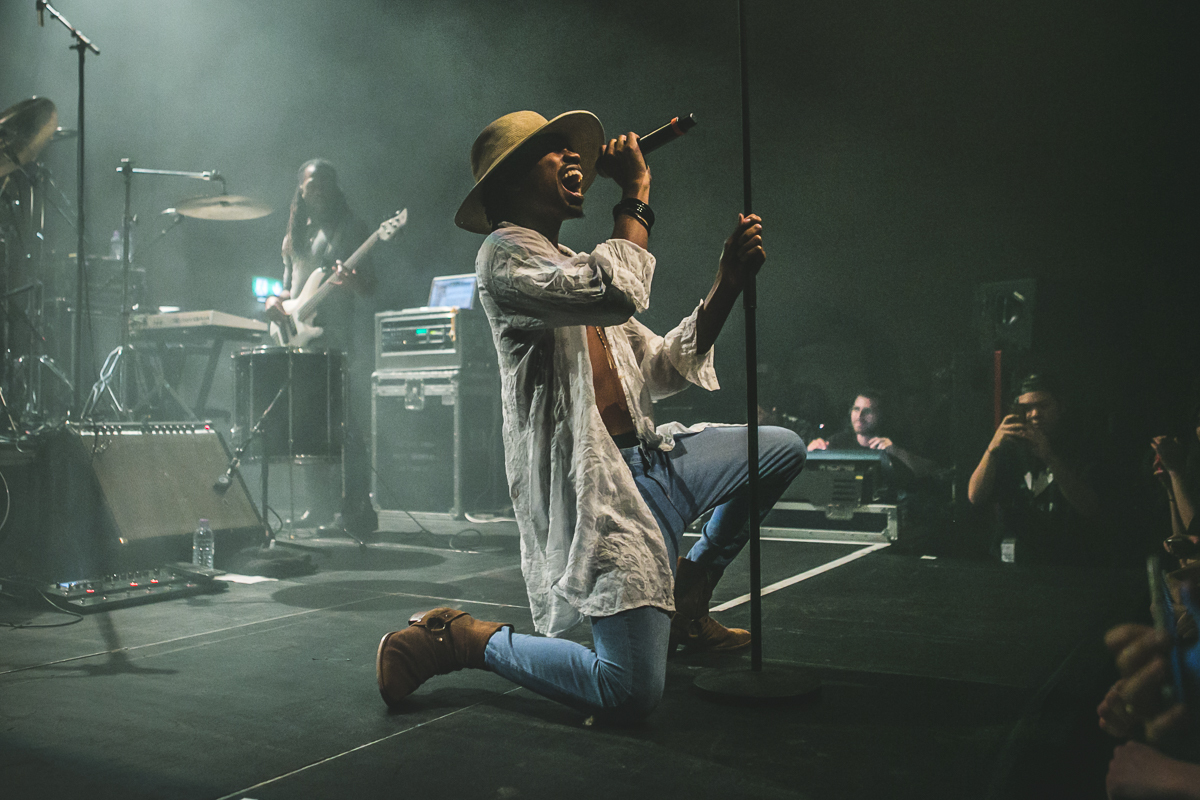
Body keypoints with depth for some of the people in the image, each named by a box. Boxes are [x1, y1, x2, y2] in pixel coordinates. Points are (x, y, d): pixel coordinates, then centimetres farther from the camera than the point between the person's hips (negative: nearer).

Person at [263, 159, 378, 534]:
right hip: (304, 341, 6)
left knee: (348, 429, -9)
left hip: (343, 340, -6)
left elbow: (370, 288, -3)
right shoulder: (294, 236, 21)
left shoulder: (350, 229, 5)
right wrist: (276, 301, 4)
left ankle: (357, 509, -6)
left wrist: (352, 281, -26)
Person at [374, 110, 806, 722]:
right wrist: (636, 192, -9)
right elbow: (620, 293, -25)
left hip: (652, 460, 10)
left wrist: (729, 280, 10)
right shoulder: (505, 254, -7)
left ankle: (686, 603, 24)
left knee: (782, 449, 20)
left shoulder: (575, 268, 22)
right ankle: (460, 638, 2)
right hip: (596, 489, -10)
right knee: (632, 693, -18)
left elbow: (661, 368, 19)